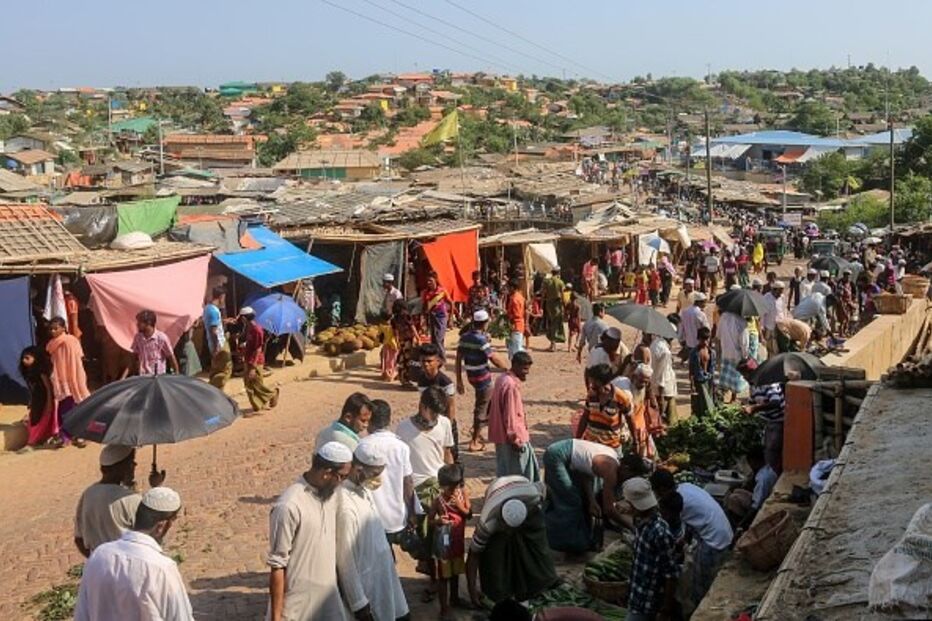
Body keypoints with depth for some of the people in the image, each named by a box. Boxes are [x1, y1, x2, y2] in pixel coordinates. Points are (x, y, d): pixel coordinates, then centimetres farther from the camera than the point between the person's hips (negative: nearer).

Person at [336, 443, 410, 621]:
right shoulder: (346, 506, -30)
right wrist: (358, 603, -18)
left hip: (381, 573, 8)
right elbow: (346, 560, -24)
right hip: (366, 582, -8)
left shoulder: (364, 490, -4)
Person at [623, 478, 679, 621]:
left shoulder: (660, 532, -28)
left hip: (648, 599, -8)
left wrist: (667, 607, -17)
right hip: (637, 593, 8)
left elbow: (671, 573, -22)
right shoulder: (642, 522, -1)